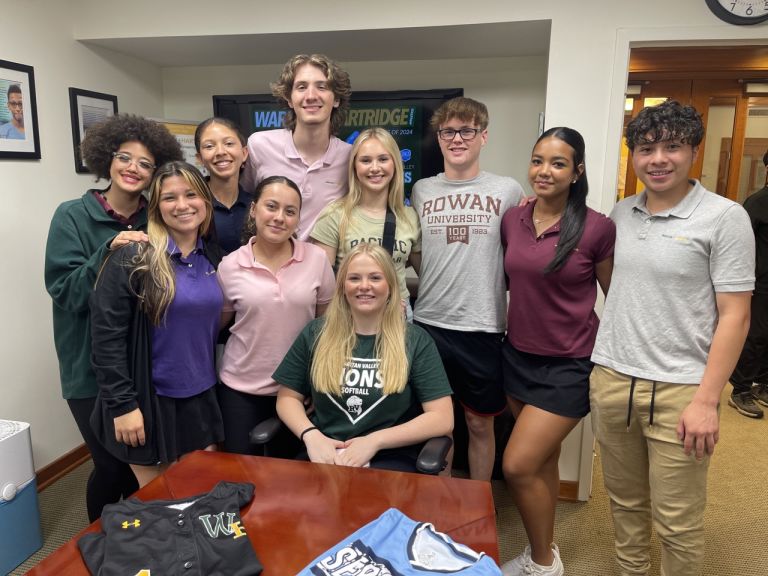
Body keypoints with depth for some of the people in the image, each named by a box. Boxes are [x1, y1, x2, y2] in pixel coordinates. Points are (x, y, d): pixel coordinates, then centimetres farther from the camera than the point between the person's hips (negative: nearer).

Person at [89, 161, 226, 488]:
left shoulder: (213, 258, 4)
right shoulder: (131, 258, -14)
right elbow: (106, 335, -15)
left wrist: (214, 381, 11)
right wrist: (123, 404, -16)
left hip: (201, 398, 5)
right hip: (150, 400, -5)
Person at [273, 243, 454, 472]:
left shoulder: (415, 340, 1)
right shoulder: (316, 334, 9)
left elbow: (442, 418, -4)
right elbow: (287, 397, 13)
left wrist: (374, 441, -13)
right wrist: (311, 435, -8)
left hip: (389, 457, -1)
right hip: (324, 453, 2)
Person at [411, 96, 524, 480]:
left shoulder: (508, 191, 1)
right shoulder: (421, 190, 7)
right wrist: (435, 286, 2)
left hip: (483, 327, -1)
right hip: (429, 322, 2)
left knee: (480, 423, 12)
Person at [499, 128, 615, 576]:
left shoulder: (597, 227, -14)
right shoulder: (512, 220, 0)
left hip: (569, 365, -5)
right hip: (518, 357, 5)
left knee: (518, 466, -6)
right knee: (542, 460, 18)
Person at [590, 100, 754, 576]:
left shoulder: (724, 218, -6)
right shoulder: (621, 214, 8)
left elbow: (735, 317, -8)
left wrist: (706, 401, -13)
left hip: (678, 391, -4)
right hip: (610, 380, 5)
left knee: (678, 523, 6)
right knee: (625, 503, 18)